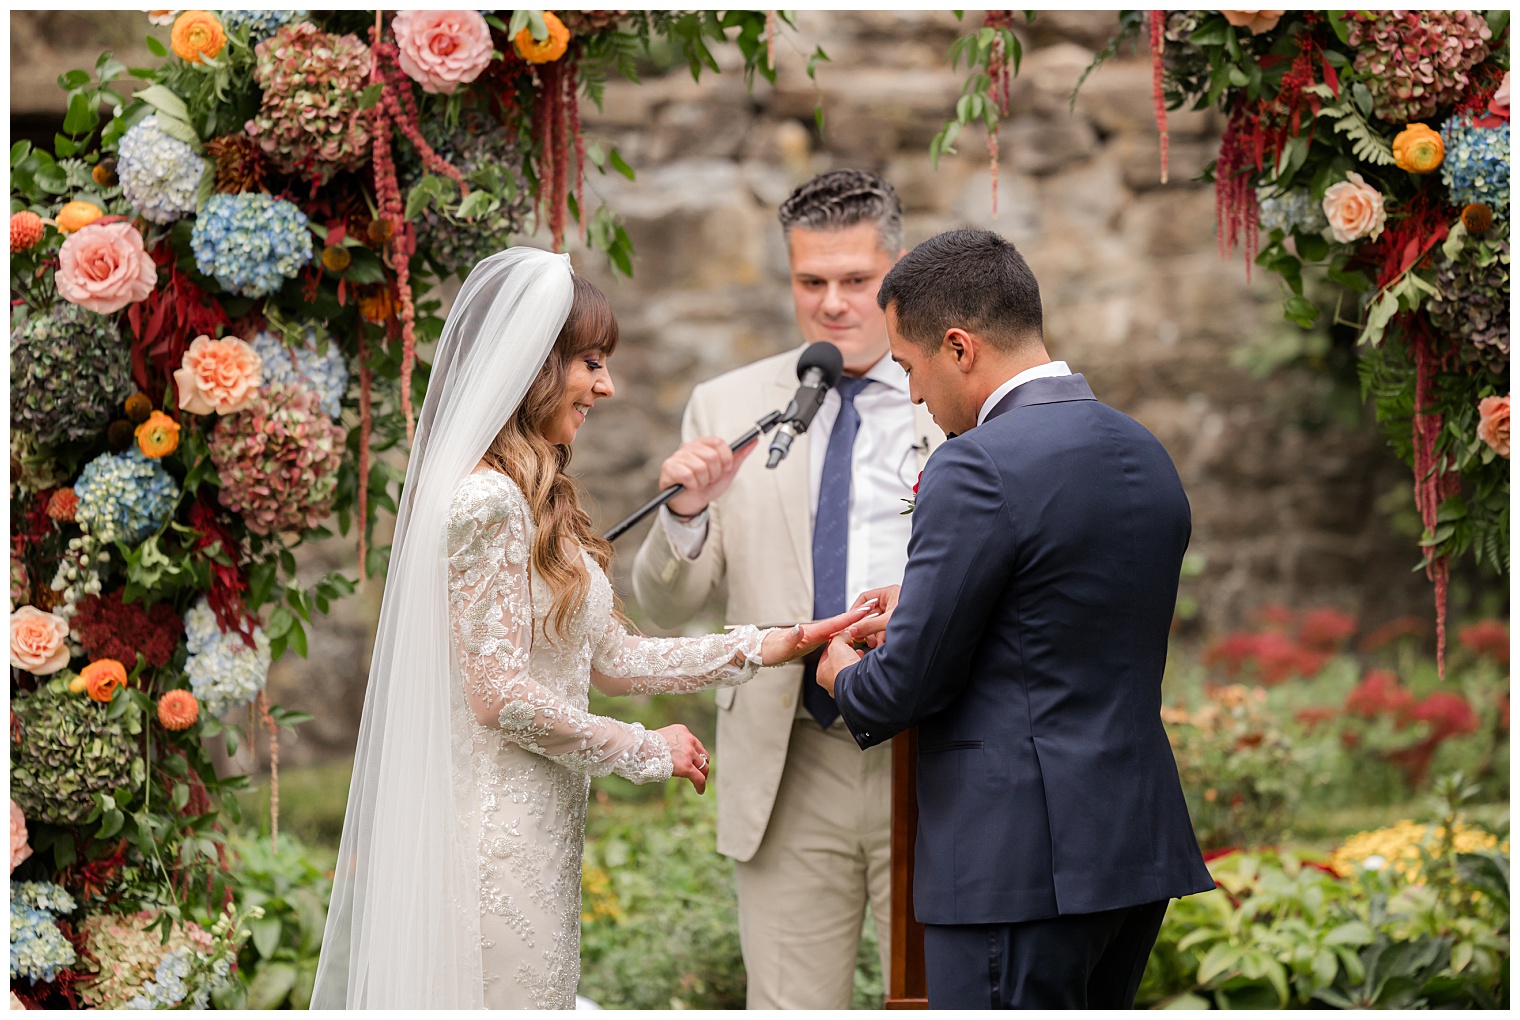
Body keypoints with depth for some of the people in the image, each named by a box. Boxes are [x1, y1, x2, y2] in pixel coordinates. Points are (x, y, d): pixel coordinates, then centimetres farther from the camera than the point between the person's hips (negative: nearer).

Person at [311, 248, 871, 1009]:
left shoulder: (538, 502, 16)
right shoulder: (487, 499, -15)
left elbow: (610, 658, 16)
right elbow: (501, 693, -18)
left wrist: (763, 649, 9)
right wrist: (646, 753, -8)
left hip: (535, 827, 10)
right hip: (495, 829, -10)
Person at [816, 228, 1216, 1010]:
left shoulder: (979, 468, -16)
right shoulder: (1144, 455, 11)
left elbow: (909, 685, -13)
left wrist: (846, 676, 10)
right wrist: (922, 617, 22)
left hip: (1021, 862, -9)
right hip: (1136, 845, 9)